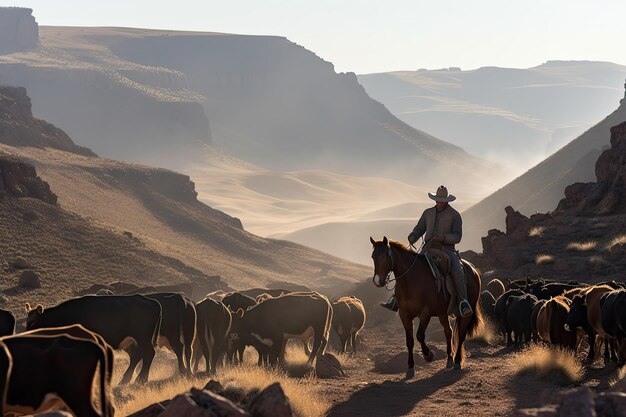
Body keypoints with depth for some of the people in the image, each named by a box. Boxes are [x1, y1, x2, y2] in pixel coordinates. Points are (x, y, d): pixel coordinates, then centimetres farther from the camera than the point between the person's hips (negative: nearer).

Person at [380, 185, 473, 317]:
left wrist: (443, 237, -24)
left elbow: (457, 237, -5)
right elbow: (419, 230, 16)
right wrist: (412, 237, -7)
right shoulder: (428, 213, 16)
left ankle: (463, 303, -36)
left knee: (457, 270, -33)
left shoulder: (455, 215, 1)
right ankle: (396, 301, -6)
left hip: (447, 249, -5)